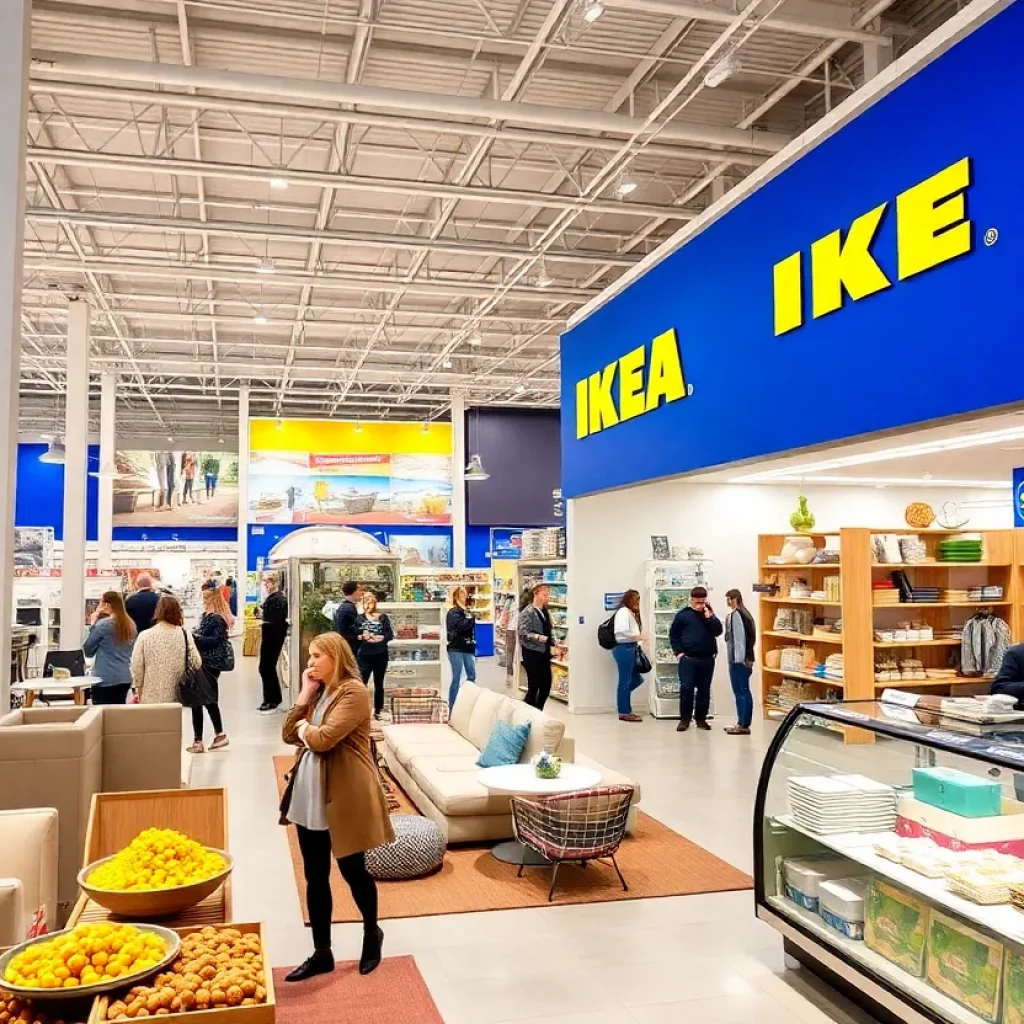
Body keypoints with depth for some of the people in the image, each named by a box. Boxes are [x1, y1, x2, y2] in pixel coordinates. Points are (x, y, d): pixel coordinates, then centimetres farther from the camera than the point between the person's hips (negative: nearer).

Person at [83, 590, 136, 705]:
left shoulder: (103, 624, -11)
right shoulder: (131, 625, 8)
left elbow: (87, 650, -1)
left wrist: (93, 624, 2)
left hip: (105, 680, -6)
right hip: (125, 679, 7)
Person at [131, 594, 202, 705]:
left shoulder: (145, 636, -7)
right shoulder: (184, 634, -6)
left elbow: (136, 668, -4)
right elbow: (196, 663, -5)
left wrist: (138, 690, 9)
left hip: (151, 698, 0)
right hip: (176, 698, 1)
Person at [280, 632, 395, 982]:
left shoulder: (353, 691, -15)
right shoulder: (319, 691, 12)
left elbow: (323, 739, -24)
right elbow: (288, 735, 6)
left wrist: (305, 728, -4)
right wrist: (305, 694, -1)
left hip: (344, 796, -8)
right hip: (310, 797, 8)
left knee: (352, 870, 8)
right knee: (315, 876, 12)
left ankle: (372, 934, 33)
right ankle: (322, 953, 24)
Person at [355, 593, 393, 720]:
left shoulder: (383, 617, 3)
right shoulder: (359, 618, 3)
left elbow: (390, 635, -3)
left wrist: (378, 638, -17)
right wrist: (361, 637, -21)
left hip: (380, 655, 1)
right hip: (364, 656, -1)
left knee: (378, 684, 11)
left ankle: (377, 711, 20)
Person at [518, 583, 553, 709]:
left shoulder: (546, 611, 12)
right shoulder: (528, 612, -12)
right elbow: (522, 633, -20)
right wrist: (540, 638, -26)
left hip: (544, 653, 8)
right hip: (532, 654, -8)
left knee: (546, 686, 10)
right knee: (533, 687, -2)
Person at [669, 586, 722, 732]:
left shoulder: (710, 614, 7)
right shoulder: (683, 614, -2)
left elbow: (718, 632, -4)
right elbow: (673, 634, 2)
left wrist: (709, 617, -15)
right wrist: (678, 651, -6)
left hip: (707, 659, 3)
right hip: (688, 659, -3)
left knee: (704, 689, 8)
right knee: (686, 688, -3)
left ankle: (701, 718, 17)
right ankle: (685, 718, 6)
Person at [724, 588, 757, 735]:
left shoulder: (735, 615, -12)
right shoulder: (746, 614, 15)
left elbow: (737, 638, -17)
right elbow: (751, 638, 15)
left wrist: (738, 659, -17)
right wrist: (748, 658, 15)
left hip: (738, 660, -9)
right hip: (745, 659, 9)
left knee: (740, 692, -6)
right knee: (745, 691, 11)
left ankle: (743, 725, -5)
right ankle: (744, 723, 16)